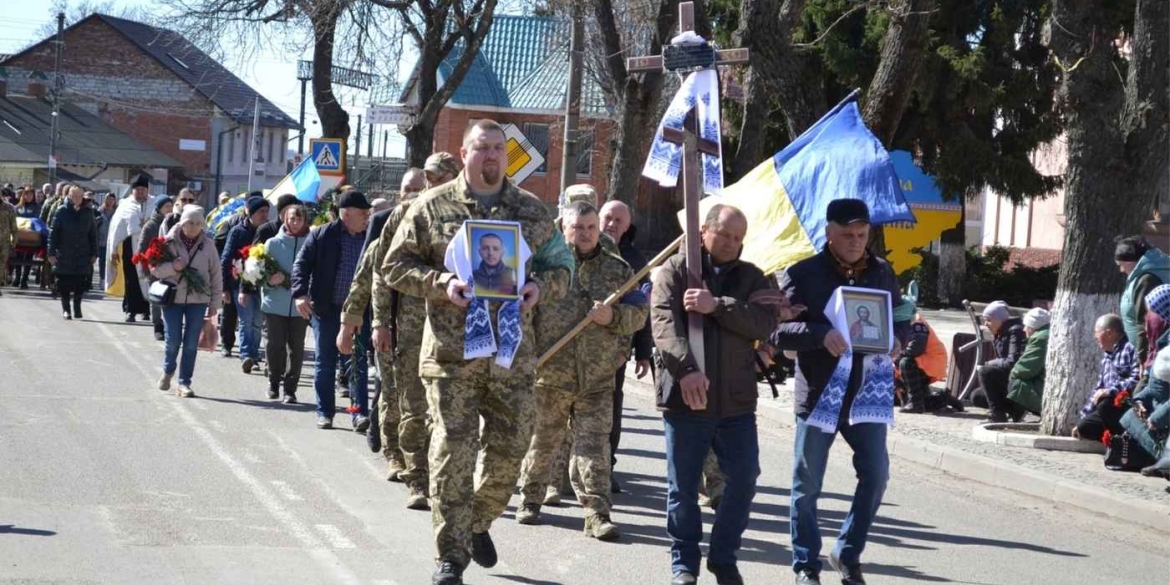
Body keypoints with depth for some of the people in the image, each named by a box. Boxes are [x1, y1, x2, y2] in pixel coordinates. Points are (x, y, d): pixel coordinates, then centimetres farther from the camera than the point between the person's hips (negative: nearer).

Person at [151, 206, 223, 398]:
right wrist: (172, 267, -20)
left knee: (191, 344, 1)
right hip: (173, 298, -1)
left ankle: (184, 382, 10)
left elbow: (216, 275, 6)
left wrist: (214, 304, 4)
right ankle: (168, 371, 29)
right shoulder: (169, 242, -2)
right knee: (173, 340, 1)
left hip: (198, 300, 1)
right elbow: (154, 269, -1)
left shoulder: (208, 244, 2)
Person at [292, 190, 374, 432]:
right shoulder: (321, 235, -3)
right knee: (325, 364, 7)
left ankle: (360, 412, 0)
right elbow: (302, 264, -4)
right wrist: (300, 293, -17)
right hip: (327, 310, -2)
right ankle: (324, 412, 16)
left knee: (359, 363, -1)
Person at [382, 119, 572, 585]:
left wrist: (540, 287, -7)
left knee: (510, 449, 7)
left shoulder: (532, 210, 9)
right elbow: (396, 266, 4)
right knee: (453, 452, -3)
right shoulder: (432, 207, 2)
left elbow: (560, 267, 15)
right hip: (451, 353, -3)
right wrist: (440, 284, -13)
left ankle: (479, 523, 33)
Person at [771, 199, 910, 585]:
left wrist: (897, 337, -5)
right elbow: (777, 330, -10)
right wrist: (820, 333, -25)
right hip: (818, 394, -3)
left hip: (867, 394, 3)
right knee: (807, 484, 5)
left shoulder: (882, 273, 8)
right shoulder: (803, 274, -5)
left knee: (875, 475, 4)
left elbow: (900, 317, 18)